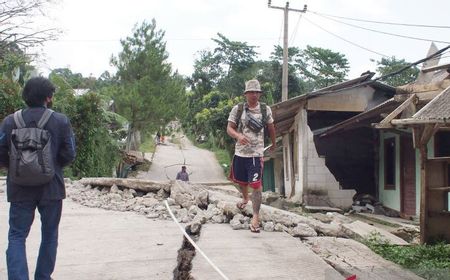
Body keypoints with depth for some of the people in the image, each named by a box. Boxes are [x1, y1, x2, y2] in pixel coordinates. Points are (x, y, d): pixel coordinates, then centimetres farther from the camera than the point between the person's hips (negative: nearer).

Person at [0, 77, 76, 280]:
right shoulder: (61, 121, -6)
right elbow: (69, 155, -6)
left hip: (20, 189, 0)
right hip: (51, 188, 0)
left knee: (17, 236, 6)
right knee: (49, 236, 15)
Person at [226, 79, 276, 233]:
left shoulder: (265, 109, 1)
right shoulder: (237, 109, -2)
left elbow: (271, 127, 16)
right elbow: (229, 128, -4)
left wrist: (273, 143, 27)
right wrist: (238, 136, -25)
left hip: (256, 153, -2)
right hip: (240, 152, 2)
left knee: (255, 184, -13)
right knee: (241, 181, 20)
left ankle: (256, 216, -7)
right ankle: (245, 198, 52)